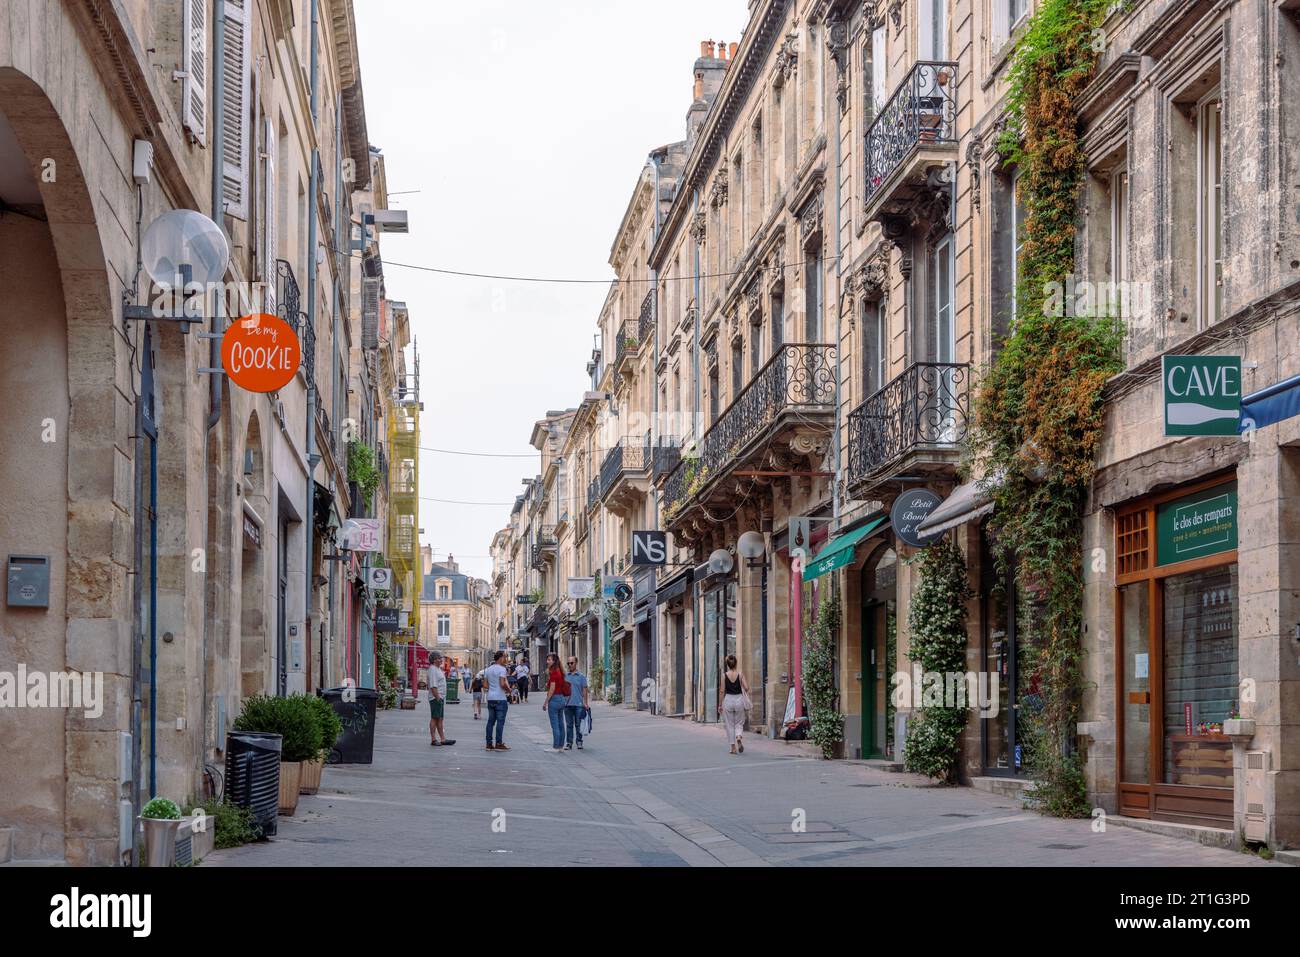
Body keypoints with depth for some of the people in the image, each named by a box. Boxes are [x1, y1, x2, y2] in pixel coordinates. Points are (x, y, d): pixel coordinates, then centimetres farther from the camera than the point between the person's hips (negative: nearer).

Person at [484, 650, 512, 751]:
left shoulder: (488, 669, 12)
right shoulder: (501, 669, -11)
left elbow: (485, 684, 12)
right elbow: (502, 684, -20)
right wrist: (508, 689, -3)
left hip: (490, 698, 7)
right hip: (500, 698, -7)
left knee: (491, 721, 10)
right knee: (500, 721, -4)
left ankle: (489, 744, 10)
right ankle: (499, 744, -6)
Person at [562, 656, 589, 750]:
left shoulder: (581, 676, 3)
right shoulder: (565, 676, 10)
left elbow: (584, 690, 2)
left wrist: (585, 703, -4)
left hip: (578, 704, -2)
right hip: (567, 704, 2)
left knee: (578, 725, 1)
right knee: (569, 725, 5)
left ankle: (579, 742, 10)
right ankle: (569, 743, 10)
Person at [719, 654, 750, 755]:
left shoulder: (724, 675, -4)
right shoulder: (740, 674, -4)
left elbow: (722, 691, -4)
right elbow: (746, 688, -7)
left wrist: (720, 704, 4)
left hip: (728, 699, -1)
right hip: (739, 699, 1)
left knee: (730, 725, 9)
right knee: (739, 723, 14)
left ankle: (733, 747, 8)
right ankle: (739, 737, -17)